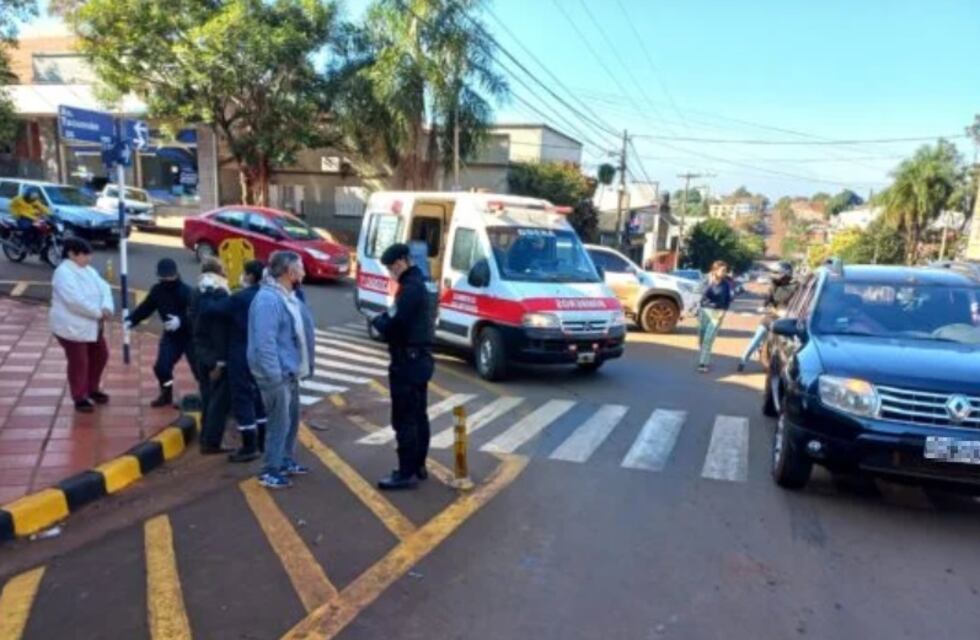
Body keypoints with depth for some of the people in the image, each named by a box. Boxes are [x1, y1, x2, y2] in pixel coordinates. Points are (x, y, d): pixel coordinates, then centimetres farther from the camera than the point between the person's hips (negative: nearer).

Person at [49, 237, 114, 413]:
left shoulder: (88, 270, 9)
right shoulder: (63, 273, -20)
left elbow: (104, 288, -1)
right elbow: (76, 301, -29)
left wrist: (107, 307, -20)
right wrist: (99, 313, -23)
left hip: (92, 325, 9)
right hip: (71, 327, -9)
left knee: (100, 356, 18)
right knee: (79, 362, -1)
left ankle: (93, 389, 36)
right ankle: (80, 398, 13)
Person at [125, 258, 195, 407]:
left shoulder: (186, 291, -21)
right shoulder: (157, 290, -1)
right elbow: (145, 308, 3)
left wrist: (180, 321, -44)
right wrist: (131, 320, -11)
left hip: (190, 336, -5)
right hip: (171, 336, 5)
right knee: (161, 366, -2)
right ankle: (166, 395, 23)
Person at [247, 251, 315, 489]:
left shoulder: (288, 296, 10)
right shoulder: (268, 299, -21)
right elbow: (265, 342, -26)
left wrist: (302, 366, 17)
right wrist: (275, 375, -25)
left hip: (290, 371, 10)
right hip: (276, 374, -10)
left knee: (292, 419, 19)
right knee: (279, 423, -1)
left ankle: (286, 462, 34)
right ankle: (270, 472, 12)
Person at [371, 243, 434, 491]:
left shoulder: (410, 288, -18)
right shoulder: (417, 284, 14)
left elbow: (395, 327, -23)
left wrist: (378, 320, -5)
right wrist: (386, 318, 3)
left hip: (408, 361, -11)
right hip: (419, 359, 11)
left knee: (404, 419, -5)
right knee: (418, 417, 15)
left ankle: (407, 473, 0)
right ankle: (418, 466, 25)